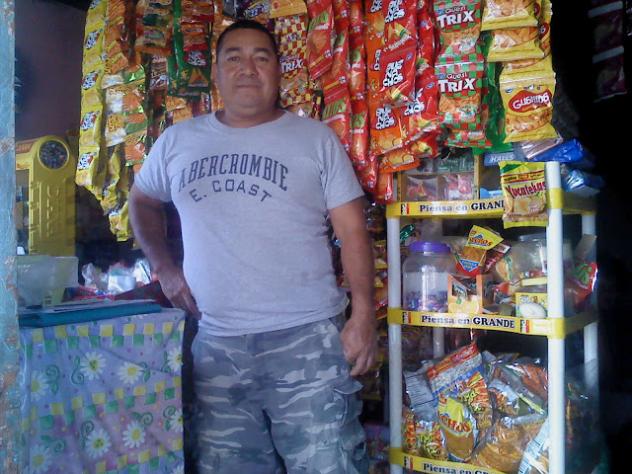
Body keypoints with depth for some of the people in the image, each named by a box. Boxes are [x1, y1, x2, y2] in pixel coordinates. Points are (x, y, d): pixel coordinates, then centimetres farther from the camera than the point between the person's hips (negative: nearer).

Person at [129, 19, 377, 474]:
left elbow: (353, 230, 0)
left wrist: (364, 314, -10)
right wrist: (164, 268, 12)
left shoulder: (316, 138, 3)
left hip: (307, 338, -3)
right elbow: (143, 201, 27)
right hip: (216, 344, 3)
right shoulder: (178, 140, 11)